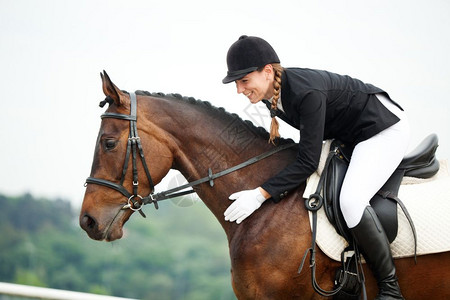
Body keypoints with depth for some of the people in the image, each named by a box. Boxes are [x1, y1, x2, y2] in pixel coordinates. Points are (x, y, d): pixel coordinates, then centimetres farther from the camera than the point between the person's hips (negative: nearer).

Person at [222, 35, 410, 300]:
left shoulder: (307, 93, -35)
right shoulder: (271, 92, -8)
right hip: (348, 136, 10)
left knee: (351, 201, -28)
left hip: (385, 128, -10)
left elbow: (308, 162, -34)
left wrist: (261, 194, -36)